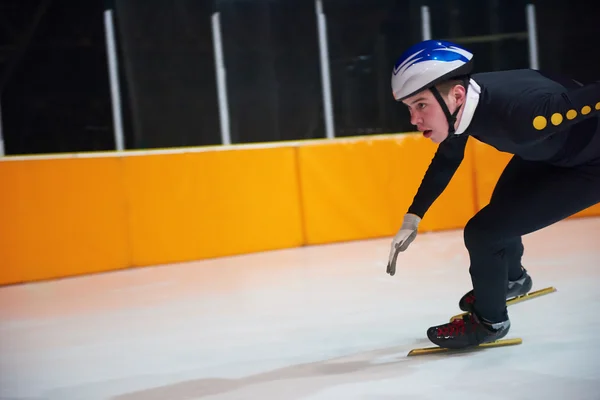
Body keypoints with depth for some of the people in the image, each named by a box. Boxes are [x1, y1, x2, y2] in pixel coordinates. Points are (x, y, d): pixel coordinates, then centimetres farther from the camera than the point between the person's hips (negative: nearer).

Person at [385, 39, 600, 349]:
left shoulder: (517, 111, -43)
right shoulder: (459, 104, -16)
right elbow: (446, 160, 3)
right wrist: (413, 218, 4)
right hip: (548, 150, 8)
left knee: (483, 231, -12)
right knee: (500, 209, 27)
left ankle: (489, 321, 14)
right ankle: (512, 278, 58)